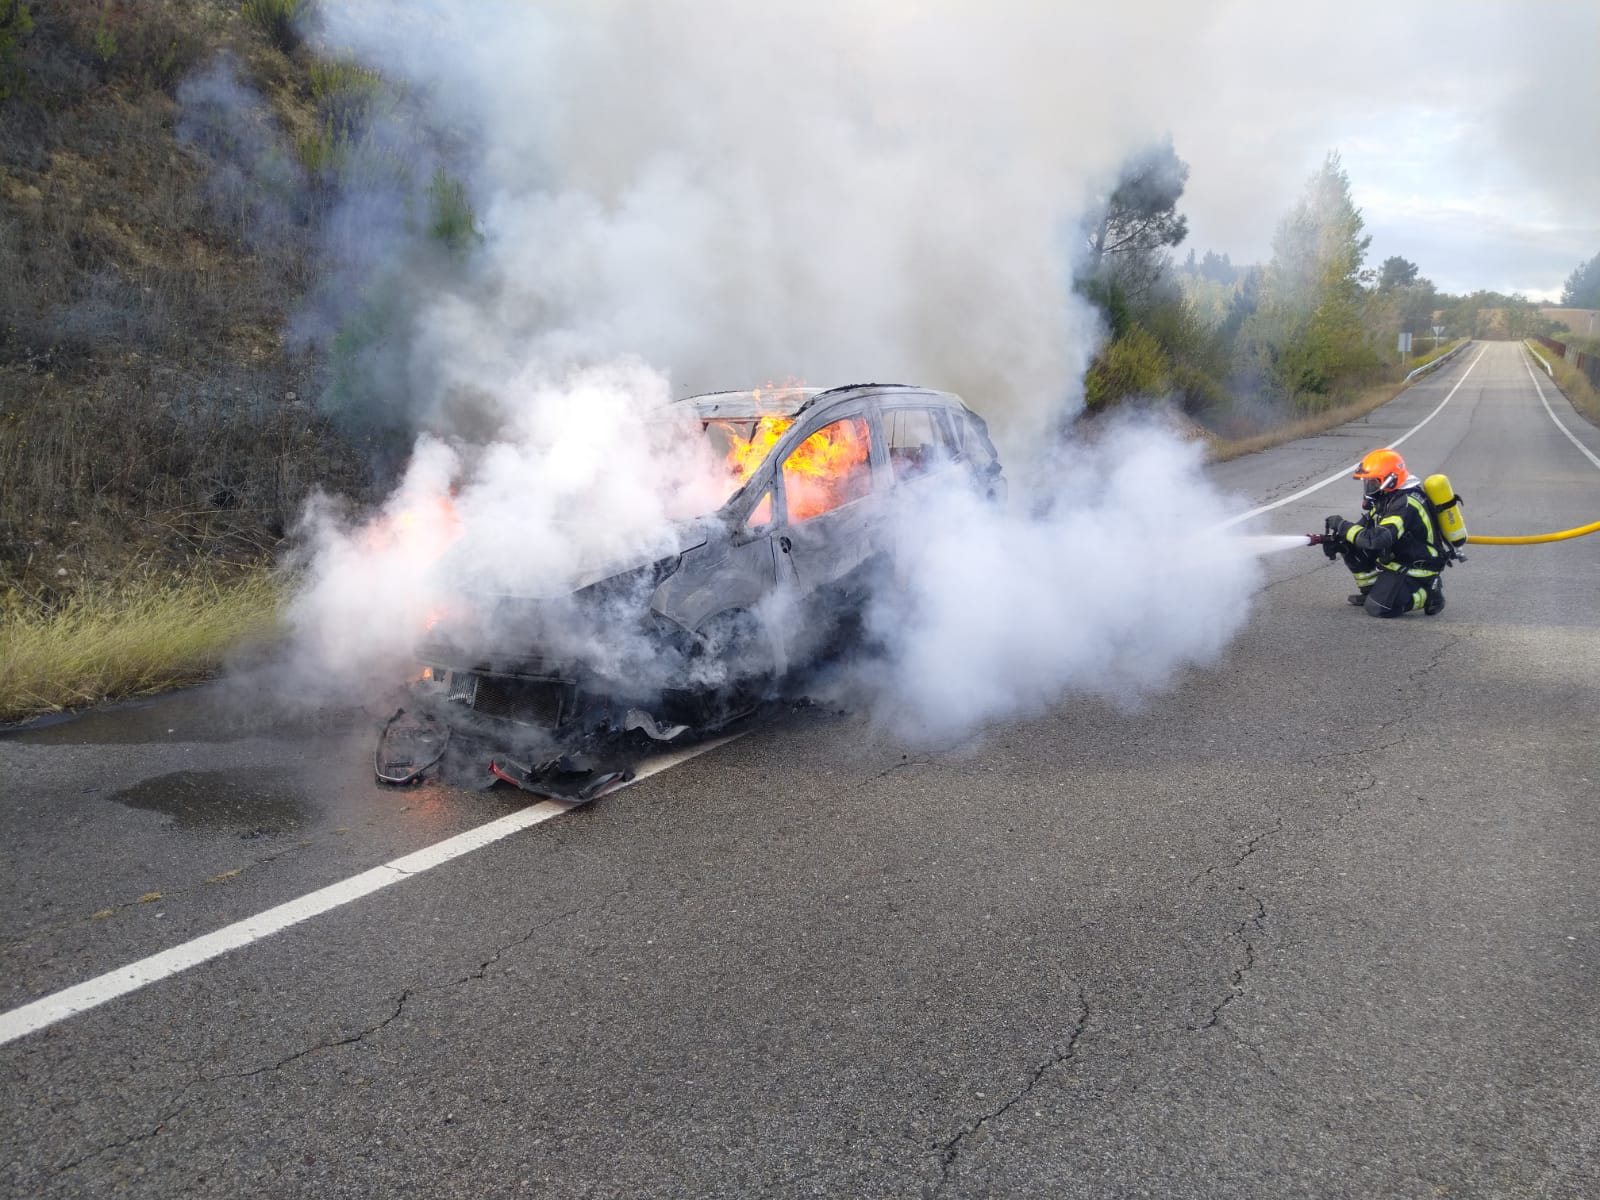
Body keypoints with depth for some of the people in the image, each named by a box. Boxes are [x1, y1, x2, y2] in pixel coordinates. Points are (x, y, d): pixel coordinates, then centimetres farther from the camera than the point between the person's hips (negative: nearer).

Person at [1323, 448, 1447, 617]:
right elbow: (1365, 525, 11)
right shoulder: (1388, 497, 2)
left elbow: (1377, 539, -38)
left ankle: (1429, 594, 2)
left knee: (1378, 607, -18)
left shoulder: (1405, 505, -28)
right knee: (1351, 547, -4)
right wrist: (1334, 539, -6)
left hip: (1416, 569, -9)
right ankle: (1371, 591, 13)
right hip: (1396, 558, 9)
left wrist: (1343, 525, -29)